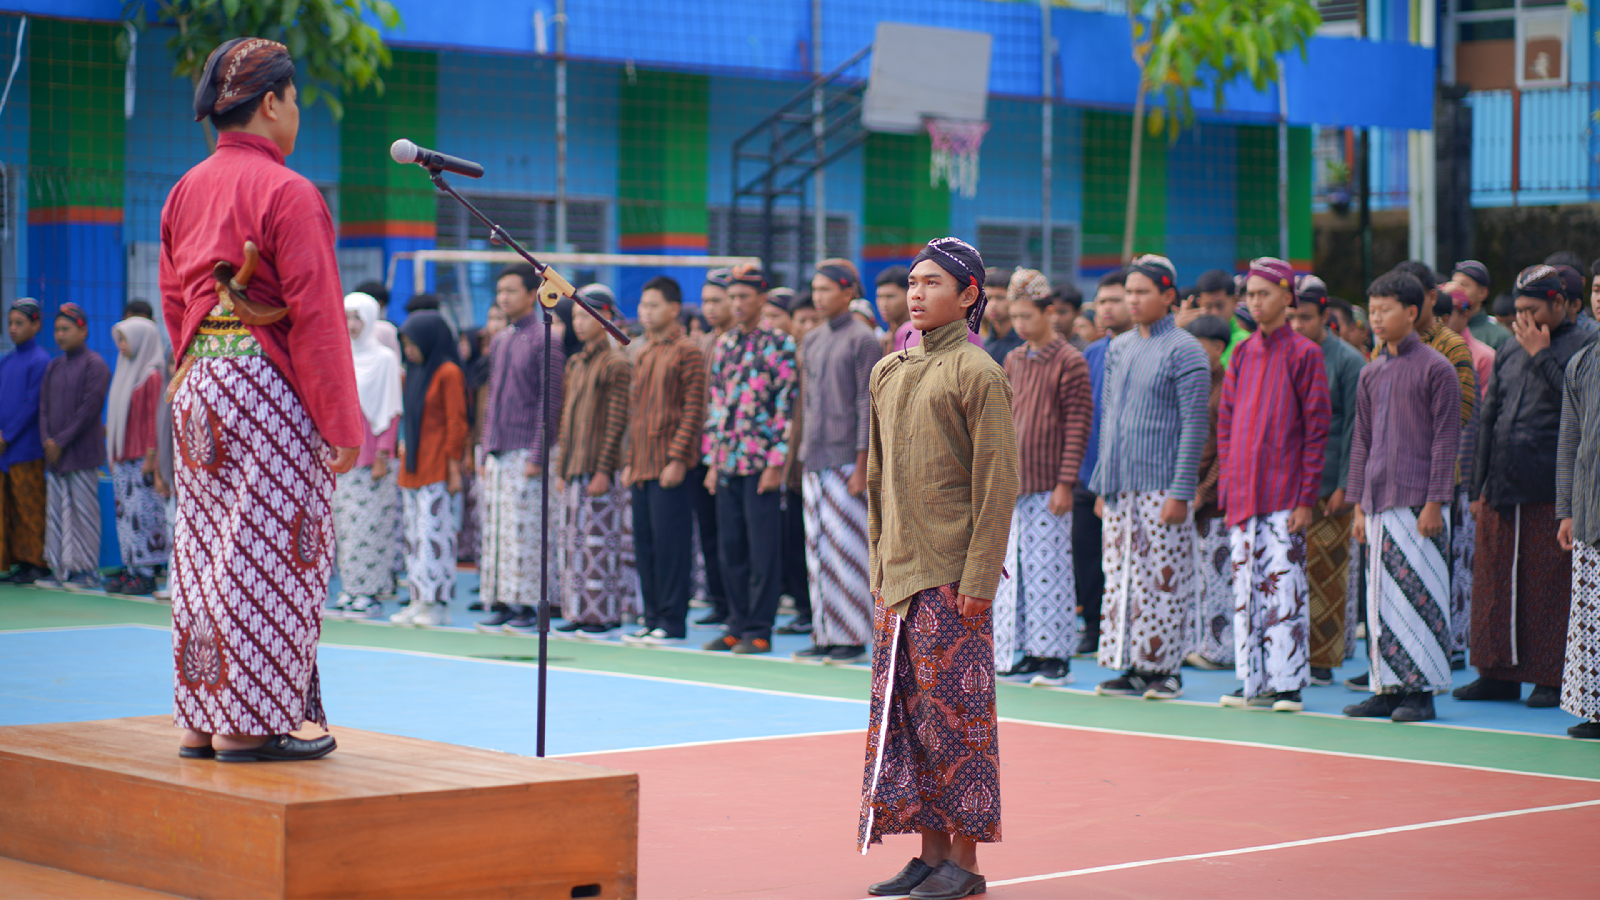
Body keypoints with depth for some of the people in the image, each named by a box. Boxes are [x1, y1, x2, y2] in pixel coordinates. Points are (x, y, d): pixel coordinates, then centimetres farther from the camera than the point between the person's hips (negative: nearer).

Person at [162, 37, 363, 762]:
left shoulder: (185, 192, 11)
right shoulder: (287, 194, -12)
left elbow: (172, 303, 17)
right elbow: (317, 317, -14)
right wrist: (342, 425, -11)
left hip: (198, 391, 8)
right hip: (270, 396, -8)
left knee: (205, 554, 11)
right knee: (265, 554, -2)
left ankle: (202, 721, 15)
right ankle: (247, 723, 0)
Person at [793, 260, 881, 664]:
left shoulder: (862, 340, -6)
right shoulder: (812, 342, 15)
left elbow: (868, 406, -10)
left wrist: (862, 466, -14)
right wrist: (805, 454, 14)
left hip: (846, 461, -7)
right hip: (813, 462, 7)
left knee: (846, 550, -6)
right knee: (817, 551, 8)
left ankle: (853, 638, -1)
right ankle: (824, 635, 13)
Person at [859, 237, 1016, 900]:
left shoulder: (977, 375, -7)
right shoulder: (886, 372, 14)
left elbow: (998, 485, -10)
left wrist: (979, 578, -15)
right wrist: (877, 561, 14)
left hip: (952, 578, -7)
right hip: (896, 574, 7)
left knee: (954, 714, -2)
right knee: (902, 714, 8)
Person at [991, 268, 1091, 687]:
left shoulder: (1069, 362, -5)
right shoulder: (1013, 361, 14)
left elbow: (1078, 426, -8)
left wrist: (1065, 483, -13)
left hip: (1048, 486, -6)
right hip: (1011, 484, 7)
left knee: (1048, 568, -5)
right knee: (1013, 566, 7)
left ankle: (1057, 657, 0)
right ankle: (1028, 652, 14)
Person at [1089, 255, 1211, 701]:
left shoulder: (1184, 350, -4)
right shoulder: (1119, 348, 15)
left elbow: (1195, 425, -9)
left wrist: (1180, 492, -15)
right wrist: (1101, 484, 15)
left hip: (1160, 486, -6)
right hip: (1119, 488, 6)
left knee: (1164, 580, -4)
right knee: (1120, 578, 6)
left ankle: (1165, 668, 3)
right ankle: (1131, 666, 12)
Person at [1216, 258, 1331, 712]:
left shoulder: (1304, 354, -2)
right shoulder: (1242, 354, 13)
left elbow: (1316, 429, -5)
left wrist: (1306, 498, -10)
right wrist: (1228, 482, 7)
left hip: (1284, 496, -5)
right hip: (1242, 496, 5)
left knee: (1284, 587, -6)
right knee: (1246, 587, 6)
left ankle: (1288, 682, -1)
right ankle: (1254, 680, 12)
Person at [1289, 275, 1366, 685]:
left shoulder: (1347, 361, -2)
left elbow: (1355, 426, -4)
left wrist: (1345, 486, -9)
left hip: (1328, 486, -4)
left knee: (1325, 574, -2)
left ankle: (1322, 659, 5)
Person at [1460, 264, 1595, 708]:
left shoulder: (1581, 349, -1)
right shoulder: (1509, 353, 17)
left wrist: (1541, 354, -12)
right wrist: (1478, 486, 16)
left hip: (1550, 492, -6)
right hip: (1500, 489, 6)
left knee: (1549, 583, -2)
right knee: (1494, 579, 6)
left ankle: (1551, 676, 6)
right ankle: (1499, 673, 14)